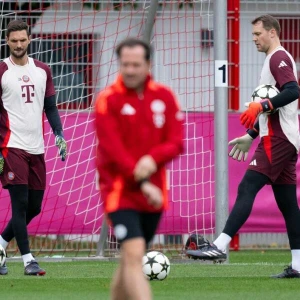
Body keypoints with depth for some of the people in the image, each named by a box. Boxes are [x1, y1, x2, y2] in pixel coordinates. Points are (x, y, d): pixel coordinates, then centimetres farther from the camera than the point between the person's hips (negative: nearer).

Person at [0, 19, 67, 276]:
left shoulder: (42, 71, 11)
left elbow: (50, 107, 16)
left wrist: (59, 134, 2)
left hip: (36, 148, 5)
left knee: (34, 207, 7)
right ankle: (28, 260, -7)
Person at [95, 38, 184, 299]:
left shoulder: (164, 96, 5)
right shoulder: (108, 99, -8)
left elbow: (176, 142, 0)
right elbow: (112, 149, -14)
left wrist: (153, 159, -21)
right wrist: (143, 184, -20)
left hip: (153, 194, 5)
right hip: (120, 191, -4)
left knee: (130, 261, 13)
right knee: (134, 255, -18)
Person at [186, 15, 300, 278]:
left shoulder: (278, 57, -8)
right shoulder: (276, 59, 24)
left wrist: (261, 106, -27)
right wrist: (250, 135, 27)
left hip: (276, 139, -10)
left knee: (247, 189, -14)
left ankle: (220, 246, -21)